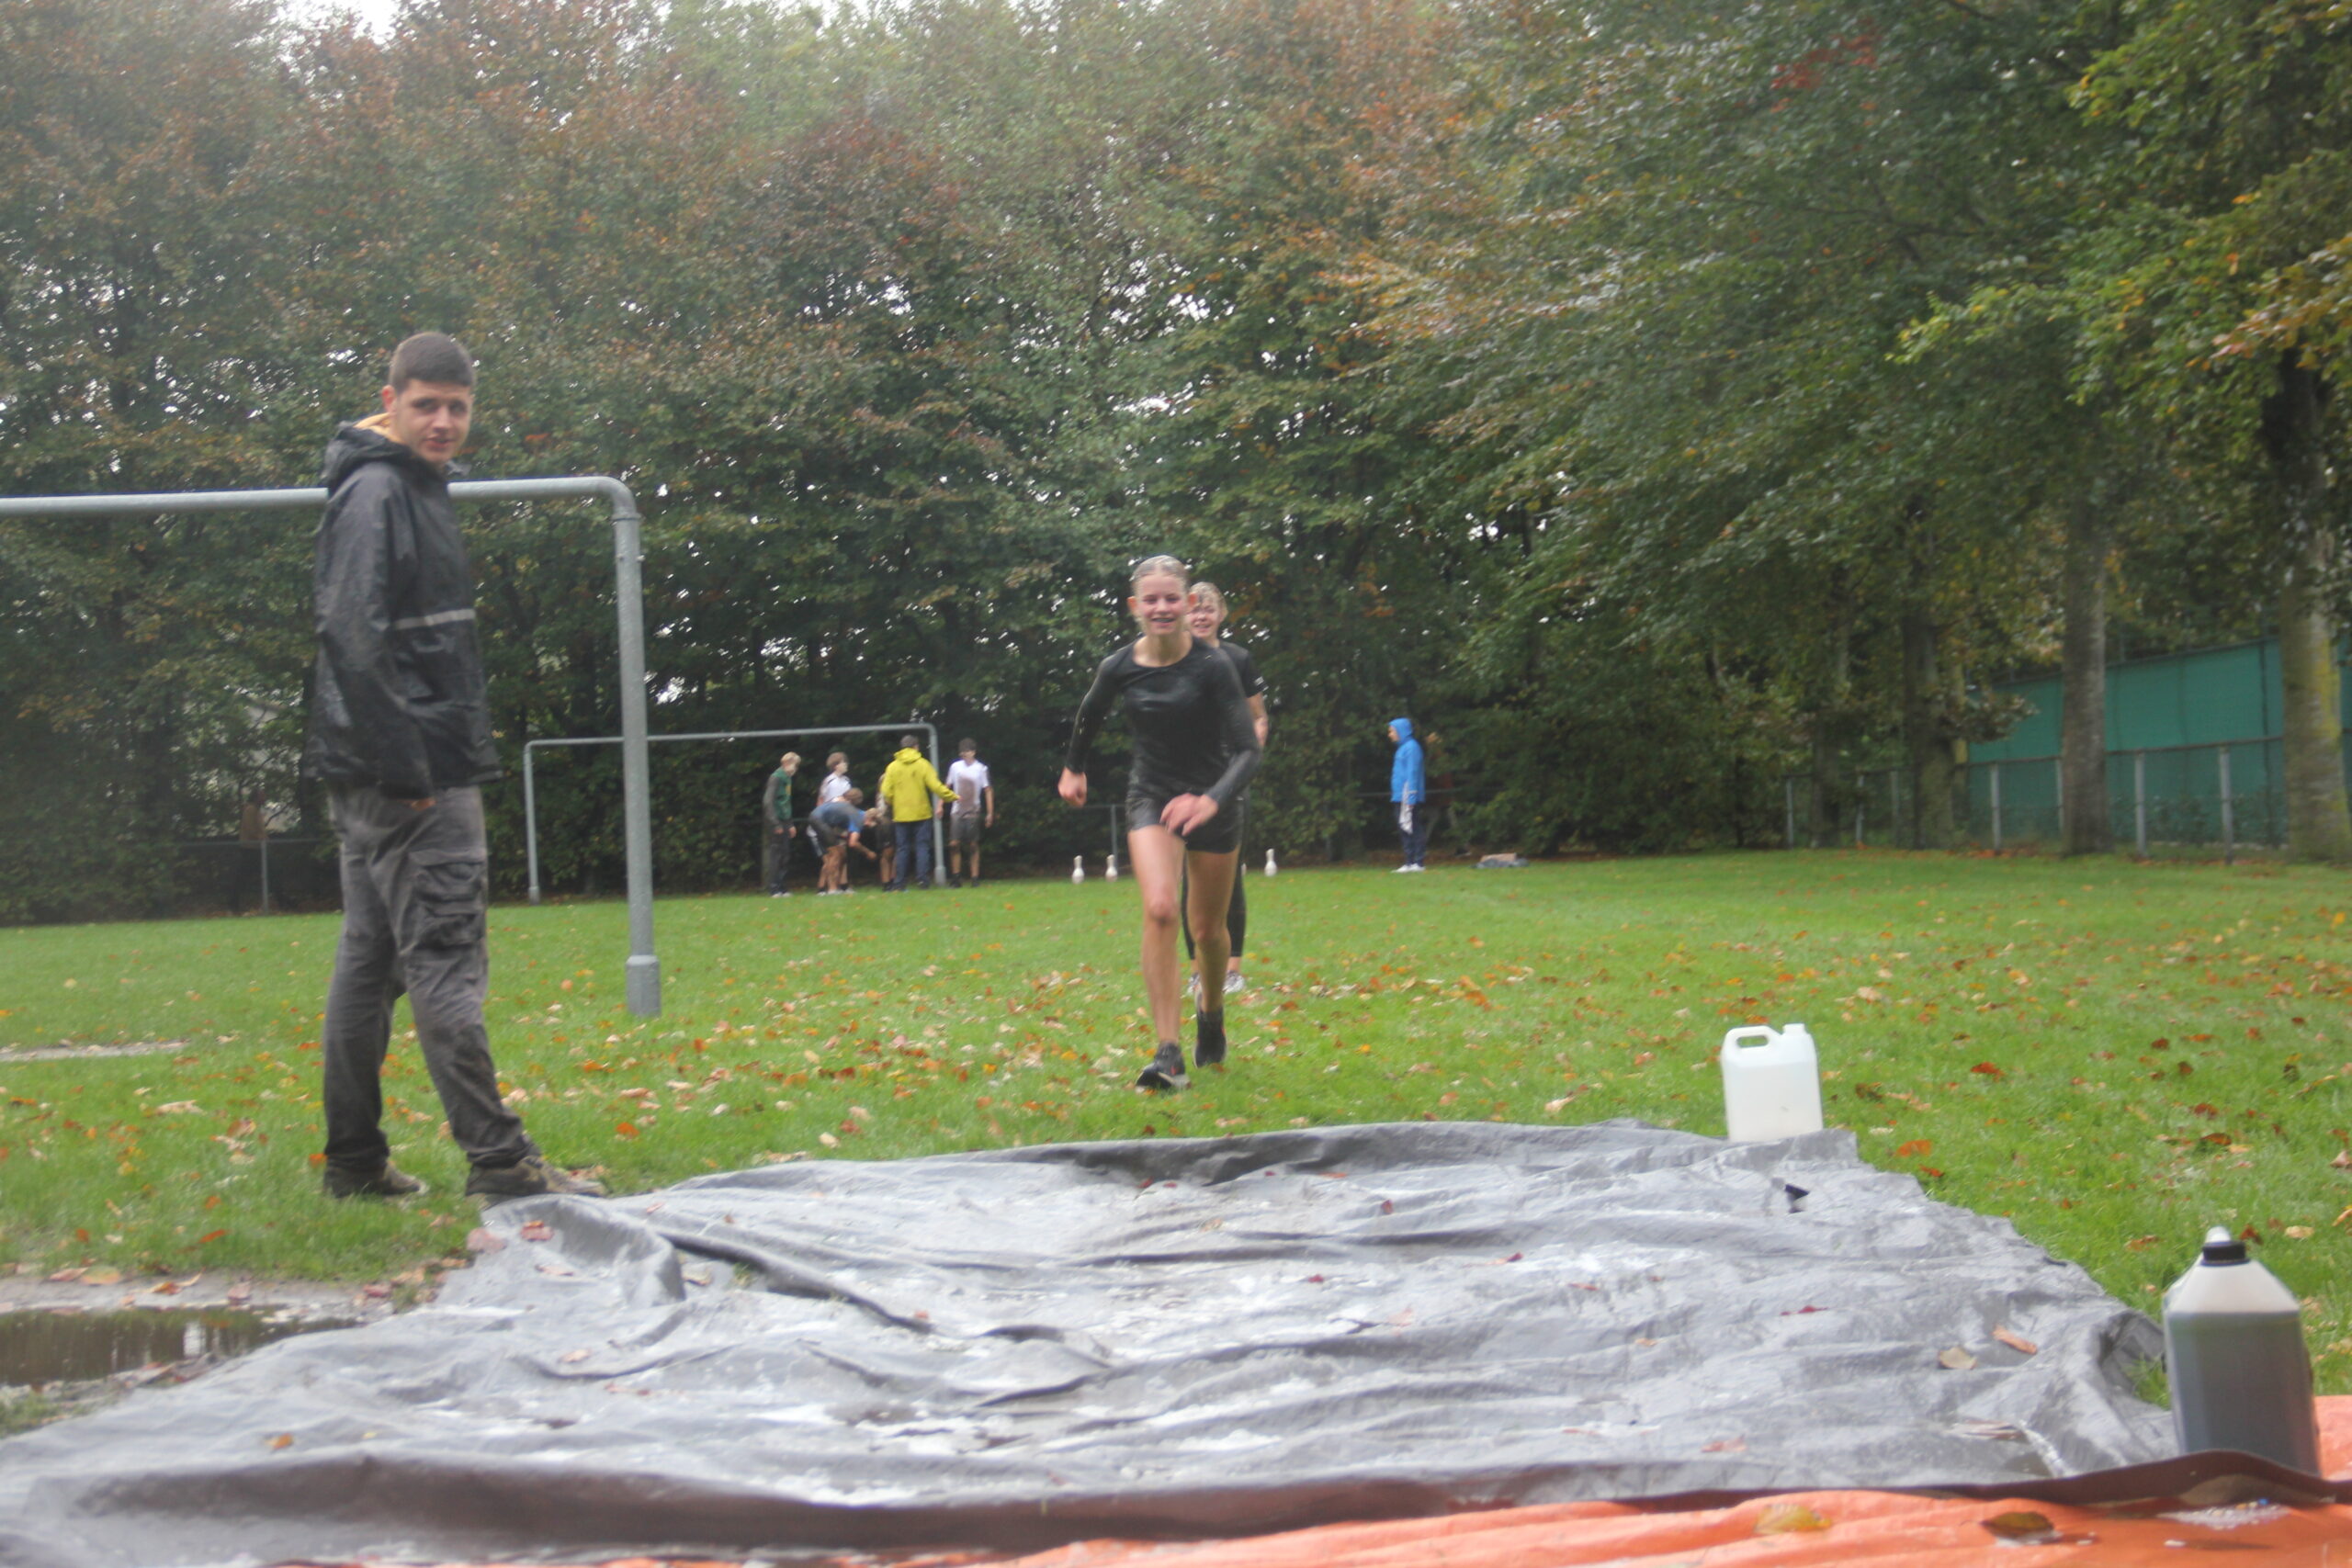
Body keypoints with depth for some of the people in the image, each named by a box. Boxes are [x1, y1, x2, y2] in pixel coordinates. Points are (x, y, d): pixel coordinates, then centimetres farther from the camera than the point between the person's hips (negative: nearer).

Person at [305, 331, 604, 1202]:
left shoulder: (416, 490, 19)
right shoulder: (376, 492, -12)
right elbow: (352, 638, -22)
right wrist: (408, 767, -23)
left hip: (378, 777, 10)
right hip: (408, 773, -10)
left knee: (369, 960, 11)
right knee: (445, 957, -9)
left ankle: (354, 1162, 18)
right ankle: (499, 1158, -8)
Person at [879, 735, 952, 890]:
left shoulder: (892, 767, 1)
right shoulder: (923, 764, -3)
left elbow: (886, 792, -2)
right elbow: (935, 786, -8)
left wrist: (890, 807, 17)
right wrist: (953, 796, 3)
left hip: (901, 815, 2)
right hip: (921, 813, -2)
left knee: (903, 849, 7)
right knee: (922, 846, 2)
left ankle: (900, 882, 5)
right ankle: (922, 877, -12)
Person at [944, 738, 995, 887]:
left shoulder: (981, 769, -2)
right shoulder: (955, 766, 4)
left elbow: (988, 791, 2)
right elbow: (947, 787, 14)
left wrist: (990, 813, -1)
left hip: (973, 812, -2)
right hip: (957, 812, 2)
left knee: (973, 845, -1)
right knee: (954, 844, -7)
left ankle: (975, 877, 6)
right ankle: (955, 877, 2)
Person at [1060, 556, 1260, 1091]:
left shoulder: (1213, 666, -19)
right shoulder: (1119, 668, -11)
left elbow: (1247, 748, -24)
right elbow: (1089, 716, 13)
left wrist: (1212, 800, -40)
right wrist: (1073, 767, 26)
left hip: (1213, 801, -1)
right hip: (1152, 799, 1)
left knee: (1208, 928, 12)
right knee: (1160, 910, -22)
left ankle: (1211, 1017, 44)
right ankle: (1168, 1052, -22)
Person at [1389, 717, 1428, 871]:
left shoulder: (1411, 747, -10)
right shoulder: (1403, 747, 18)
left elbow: (1412, 774, -16)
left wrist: (1410, 799, -20)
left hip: (1409, 796, -10)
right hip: (1401, 798, 10)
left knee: (1413, 829, -8)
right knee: (1405, 830, 9)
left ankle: (1418, 863, -8)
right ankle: (1410, 863, 12)